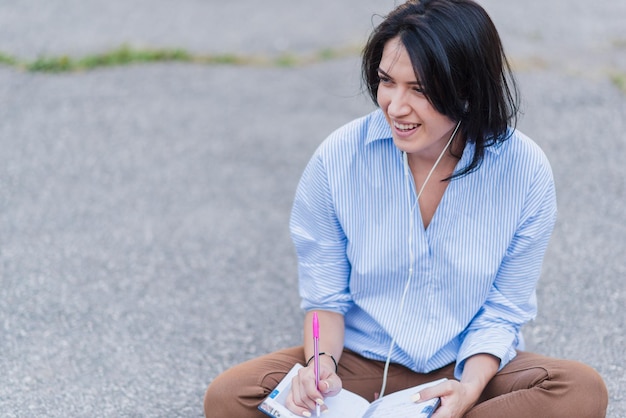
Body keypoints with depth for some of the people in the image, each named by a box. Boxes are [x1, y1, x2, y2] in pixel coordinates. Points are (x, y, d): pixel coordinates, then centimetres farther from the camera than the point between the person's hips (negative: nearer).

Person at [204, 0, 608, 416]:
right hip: (363, 363, 0)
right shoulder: (338, 161, -11)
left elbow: (503, 310, -4)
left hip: (471, 369, 0)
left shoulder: (526, 172, -12)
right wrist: (321, 362, -22)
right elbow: (325, 296, -1)